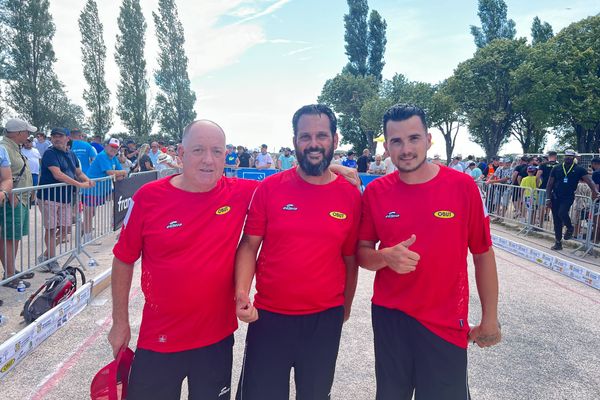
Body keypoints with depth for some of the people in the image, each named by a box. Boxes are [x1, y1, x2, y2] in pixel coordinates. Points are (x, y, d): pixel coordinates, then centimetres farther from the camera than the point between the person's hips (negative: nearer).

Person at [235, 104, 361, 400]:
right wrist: (241, 293, -17)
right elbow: (249, 245, -3)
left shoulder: (351, 195, -4)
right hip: (269, 317, -1)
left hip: (325, 320, 1)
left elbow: (350, 260, 4)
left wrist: (344, 309, 12)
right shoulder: (270, 188, -7)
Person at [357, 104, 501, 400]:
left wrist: (490, 318, 2)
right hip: (389, 317, 2)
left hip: (447, 324, -1)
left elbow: (483, 254, -1)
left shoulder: (463, 186, -9)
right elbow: (361, 252, 3)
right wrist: (386, 257, -19)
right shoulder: (375, 192, -5)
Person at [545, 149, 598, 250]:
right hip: (555, 197, 2)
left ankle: (570, 228, 6)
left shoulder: (579, 169, -1)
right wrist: (548, 198, -3)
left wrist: (594, 191, -33)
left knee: (562, 213, -27)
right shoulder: (556, 169, 4)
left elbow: (589, 180, -14)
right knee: (556, 221, 5)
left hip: (568, 197, -2)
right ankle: (558, 243, 18)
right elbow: (550, 184, 4)